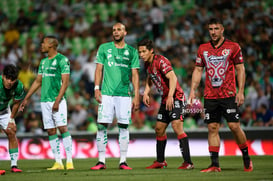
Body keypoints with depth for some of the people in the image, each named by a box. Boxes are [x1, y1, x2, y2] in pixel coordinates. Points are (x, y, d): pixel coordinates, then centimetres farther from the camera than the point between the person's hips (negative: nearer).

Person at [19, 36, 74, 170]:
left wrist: (57, 101, -19)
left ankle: (69, 161, -13)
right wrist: (26, 99, 22)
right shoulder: (43, 62, 17)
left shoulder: (62, 60, -5)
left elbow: (65, 82, -11)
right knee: (51, 131, 4)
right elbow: (38, 82, 25)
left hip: (57, 100, -7)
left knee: (62, 128, -13)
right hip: (44, 101, 7)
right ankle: (58, 162, 6)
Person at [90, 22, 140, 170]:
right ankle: (101, 161, -1)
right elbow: (99, 69, 9)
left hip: (124, 94, 0)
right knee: (102, 126, -5)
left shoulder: (131, 51, 9)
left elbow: (135, 75, 8)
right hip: (106, 94, 0)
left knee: (123, 127, -1)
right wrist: (97, 88, -3)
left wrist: (136, 96, 2)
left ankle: (123, 161, 4)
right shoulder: (104, 48, 10)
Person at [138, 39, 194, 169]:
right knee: (159, 129, 12)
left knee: (177, 126, -21)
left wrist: (171, 96, -37)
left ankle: (188, 162, -23)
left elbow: (173, 77, -28)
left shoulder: (161, 61, -18)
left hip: (175, 97, -9)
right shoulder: (147, 64, 9)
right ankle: (160, 161, 25)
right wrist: (146, 93, 14)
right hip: (165, 99, 9)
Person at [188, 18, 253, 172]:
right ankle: (215, 164, 2)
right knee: (212, 128, 1)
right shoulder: (203, 49, 9)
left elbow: (240, 69, 0)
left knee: (234, 126, -7)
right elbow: (198, 70, 14)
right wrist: (193, 90, 5)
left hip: (228, 95, -3)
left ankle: (246, 158, 10)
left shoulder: (233, 47, 0)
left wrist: (240, 91, -7)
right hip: (210, 96, 3)